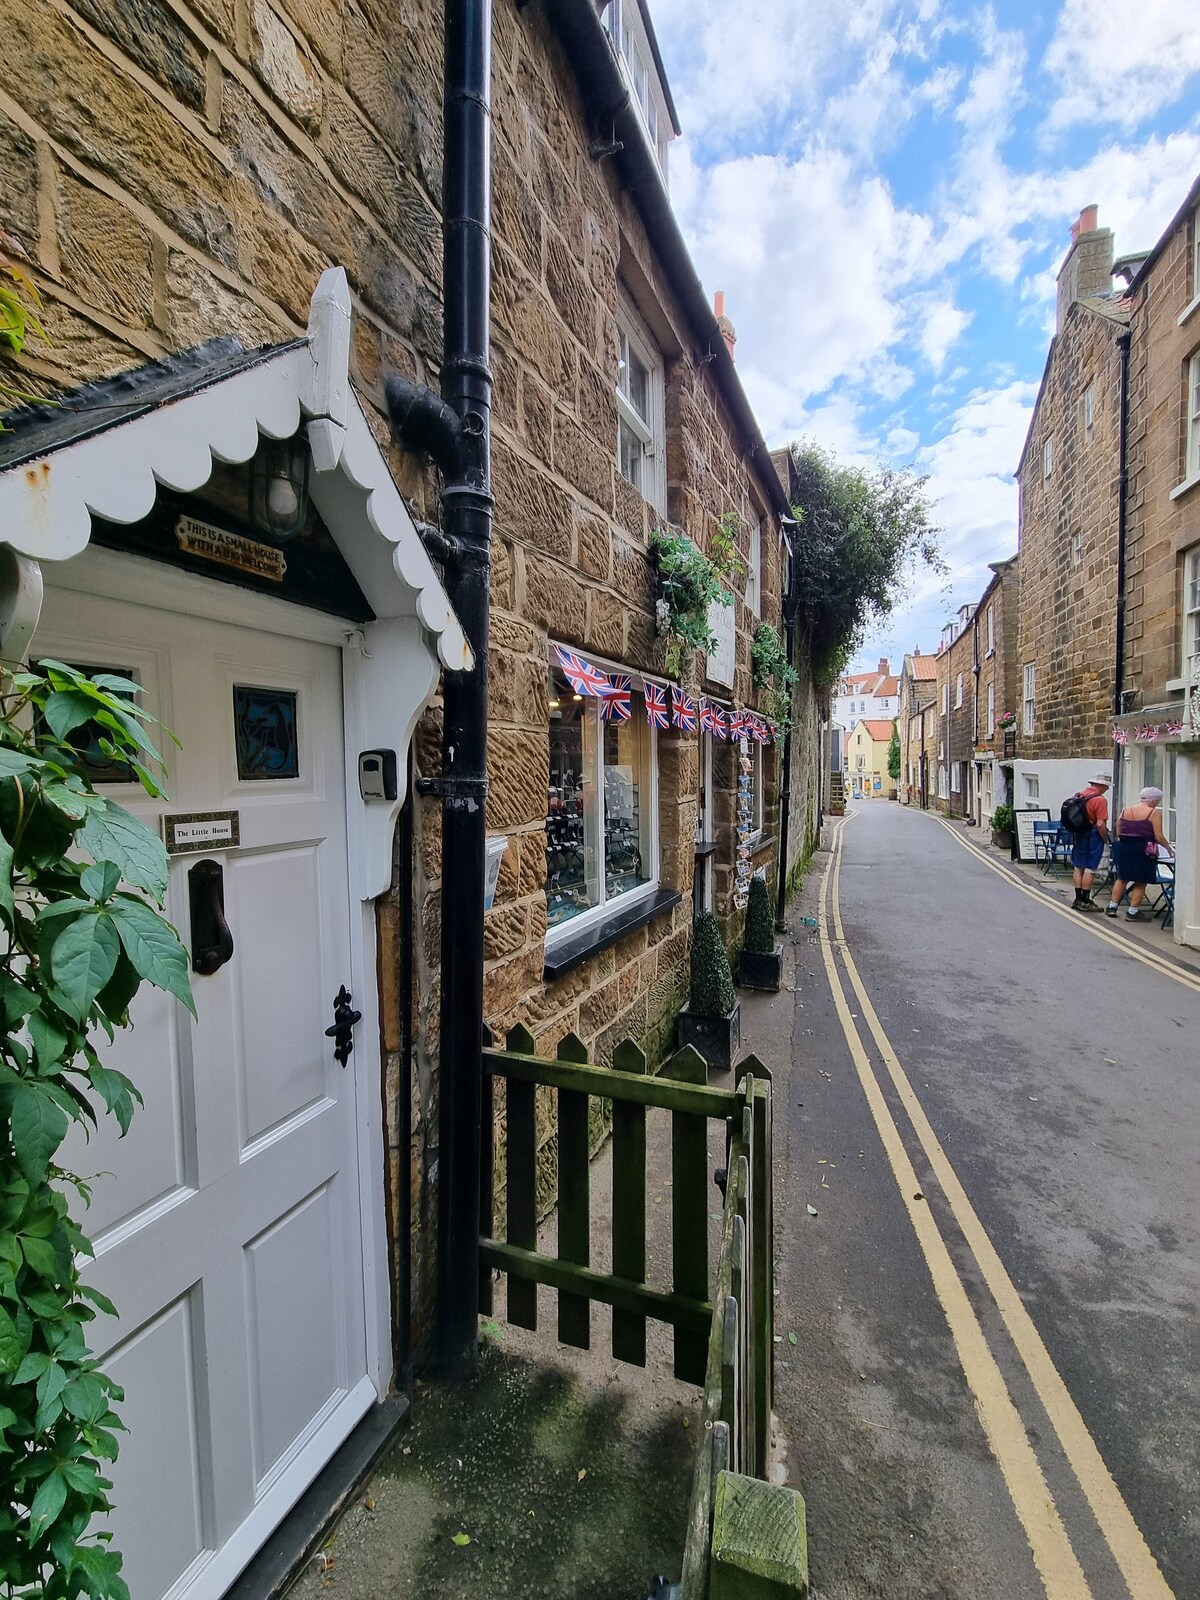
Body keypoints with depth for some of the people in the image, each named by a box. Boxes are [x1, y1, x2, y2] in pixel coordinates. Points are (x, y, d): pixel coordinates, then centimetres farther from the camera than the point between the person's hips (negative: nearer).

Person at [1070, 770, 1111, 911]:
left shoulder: (1079, 795, 6)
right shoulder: (1100, 800, -16)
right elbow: (1100, 824, -20)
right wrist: (1106, 840, -7)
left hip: (1079, 835, 7)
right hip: (1093, 836, -7)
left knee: (1079, 868, 12)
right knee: (1090, 869, 0)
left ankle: (1078, 899, 18)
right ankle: (1085, 901, 5)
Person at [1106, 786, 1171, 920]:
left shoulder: (1125, 811, 7)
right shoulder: (1154, 813, -8)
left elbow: (1118, 834, 10)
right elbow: (1159, 837, -9)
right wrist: (1169, 848, 6)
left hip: (1123, 848, 5)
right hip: (1142, 851, -5)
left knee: (1122, 878, 18)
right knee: (1140, 882, 6)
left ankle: (1112, 907, 19)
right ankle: (1132, 912, 9)